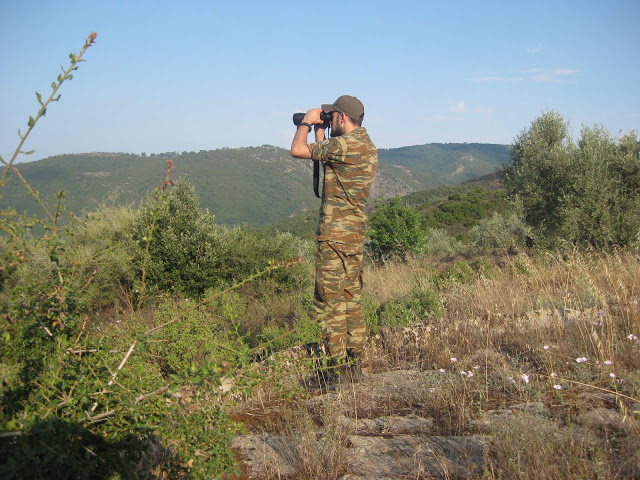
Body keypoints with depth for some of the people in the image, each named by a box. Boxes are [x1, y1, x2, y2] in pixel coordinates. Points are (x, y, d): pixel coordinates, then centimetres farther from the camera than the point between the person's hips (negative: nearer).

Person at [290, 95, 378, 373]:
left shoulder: (345, 145, -17)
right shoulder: (367, 145, 13)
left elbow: (297, 150, -13)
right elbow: (325, 157, 25)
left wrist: (307, 123, 3)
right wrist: (319, 131, 23)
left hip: (335, 235, -10)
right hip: (356, 233, 10)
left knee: (329, 301, -3)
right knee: (351, 299, 15)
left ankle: (338, 366, 1)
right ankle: (354, 360, 22)